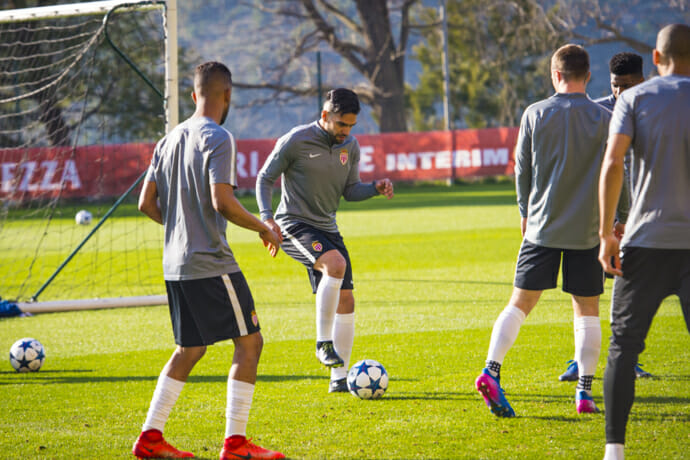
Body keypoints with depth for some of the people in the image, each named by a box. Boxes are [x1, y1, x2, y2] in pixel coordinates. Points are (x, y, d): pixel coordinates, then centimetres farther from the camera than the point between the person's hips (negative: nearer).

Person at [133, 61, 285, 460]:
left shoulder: (170, 140, 12)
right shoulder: (217, 139, -12)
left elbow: (147, 203, 13)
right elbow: (222, 202, -22)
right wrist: (265, 229, -9)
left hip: (175, 264, 8)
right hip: (211, 263, -8)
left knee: (190, 349, 17)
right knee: (249, 342, 0)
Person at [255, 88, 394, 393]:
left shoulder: (350, 146, 6)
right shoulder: (296, 141, -11)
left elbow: (350, 191, 12)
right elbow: (265, 178, -4)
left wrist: (377, 188, -8)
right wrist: (266, 216, -18)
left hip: (326, 229, 7)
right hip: (294, 225, -7)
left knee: (345, 301, 0)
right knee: (336, 264, -33)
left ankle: (339, 378, 8)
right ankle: (324, 342, -22)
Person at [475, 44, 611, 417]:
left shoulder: (535, 114, -1)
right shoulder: (604, 119, -4)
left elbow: (522, 171, 6)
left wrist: (525, 214, 21)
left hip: (542, 228, 1)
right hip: (587, 230, -1)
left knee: (520, 303, 6)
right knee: (587, 309, 10)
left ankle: (491, 370, -12)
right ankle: (585, 390, 6)